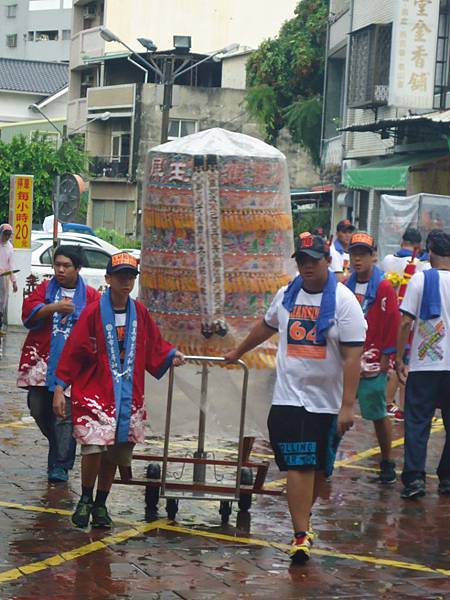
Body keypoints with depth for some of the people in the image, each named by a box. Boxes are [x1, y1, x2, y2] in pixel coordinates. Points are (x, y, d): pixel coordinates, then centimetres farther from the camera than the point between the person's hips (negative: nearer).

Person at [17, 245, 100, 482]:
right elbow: (29, 312, -5)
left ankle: (60, 465, -2)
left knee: (65, 415, -7)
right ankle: (59, 445, 33)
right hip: (42, 359, 3)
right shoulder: (45, 289, 9)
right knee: (38, 409, 7)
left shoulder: (90, 296, 4)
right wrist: (54, 307, -20)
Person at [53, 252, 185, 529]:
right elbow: (74, 351, -5)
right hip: (95, 391, -4)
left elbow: (154, 345, 20)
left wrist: (171, 355, 5)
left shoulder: (140, 313, 6)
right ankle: (86, 501, 6)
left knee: (115, 453, 9)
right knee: (94, 447, -16)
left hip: (129, 396, 4)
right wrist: (61, 387, -6)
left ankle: (100, 505, 26)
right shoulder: (94, 313, -7)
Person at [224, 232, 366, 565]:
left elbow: (353, 357, -12)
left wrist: (347, 406, -19)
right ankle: (302, 534, -10)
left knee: (318, 468, 9)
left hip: (327, 403, -2)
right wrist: (237, 352, 40)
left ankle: (302, 521, 30)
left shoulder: (344, 300, -8)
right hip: (288, 397, 2)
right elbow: (266, 326, 28)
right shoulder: (287, 294, 7)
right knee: (299, 466, -8)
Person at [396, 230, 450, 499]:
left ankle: (414, 477, -5)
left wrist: (400, 359, 0)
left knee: (417, 422, 3)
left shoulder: (420, 279, -4)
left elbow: (406, 322, -7)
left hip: (423, 363, -2)